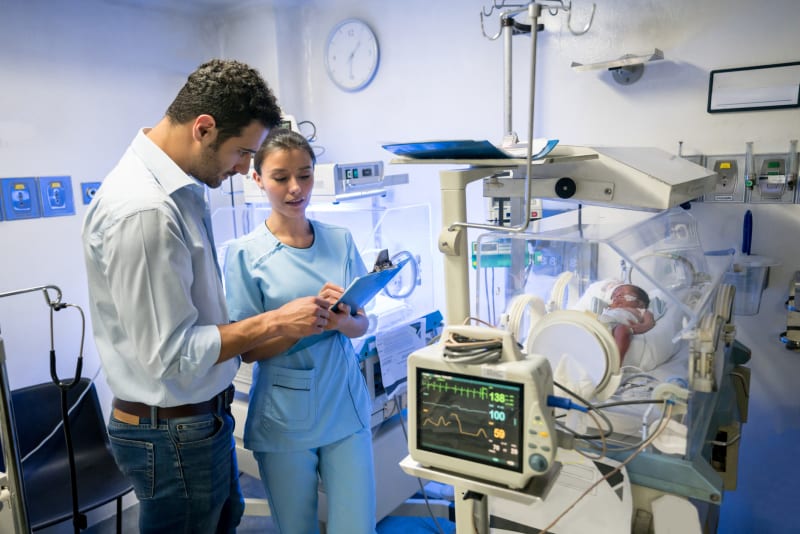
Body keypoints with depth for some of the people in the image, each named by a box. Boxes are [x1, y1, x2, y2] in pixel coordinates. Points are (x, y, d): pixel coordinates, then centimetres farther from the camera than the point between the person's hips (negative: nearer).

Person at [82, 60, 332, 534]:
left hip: (204, 416, 9)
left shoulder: (179, 188, 3)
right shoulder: (144, 209, -27)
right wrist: (275, 322, -19)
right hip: (174, 433, -9)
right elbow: (172, 355, -26)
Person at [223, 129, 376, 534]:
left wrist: (341, 321, -18)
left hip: (345, 408, 2)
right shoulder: (245, 253, -8)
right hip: (285, 419, -2)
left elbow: (362, 324, 6)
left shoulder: (340, 241, 2)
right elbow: (249, 349, -9)